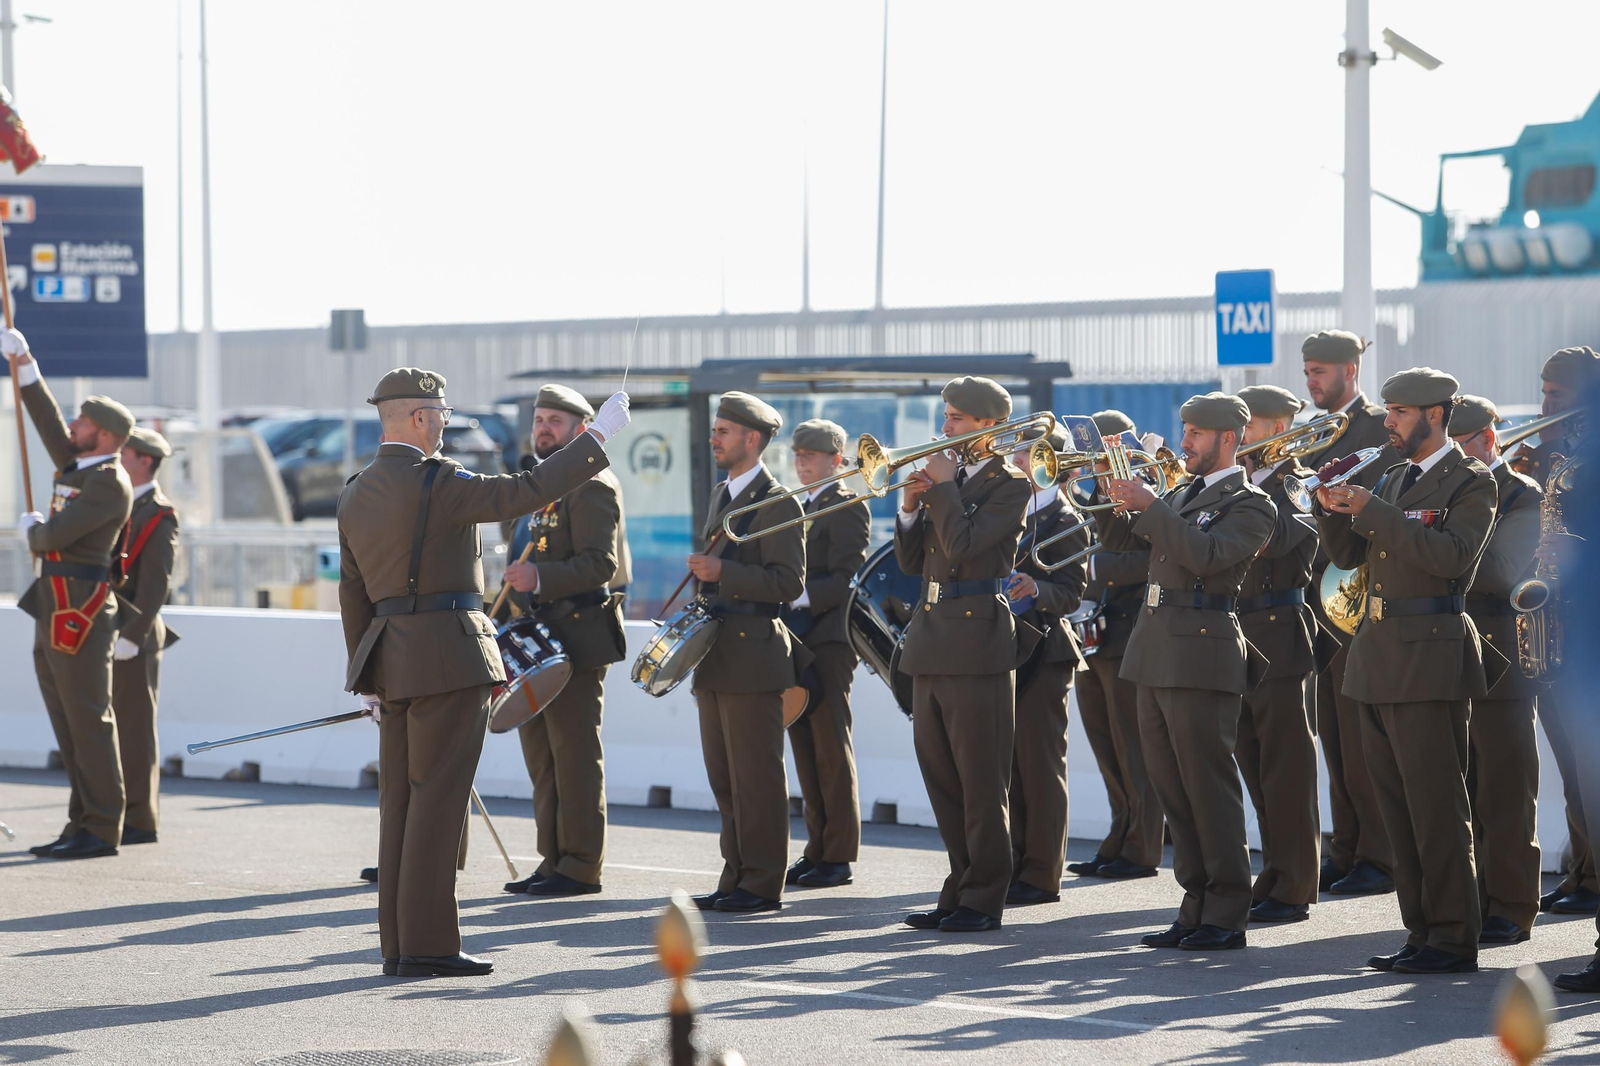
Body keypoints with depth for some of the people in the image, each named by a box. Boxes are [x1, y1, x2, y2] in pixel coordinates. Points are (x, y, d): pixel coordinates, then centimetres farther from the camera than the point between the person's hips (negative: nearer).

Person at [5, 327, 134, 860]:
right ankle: (82, 825, 13)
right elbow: (49, 423, 23)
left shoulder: (110, 483, -13)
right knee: (69, 728, 10)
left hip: (79, 617, -9)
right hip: (53, 616, 9)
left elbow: (54, 535, -18)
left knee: (89, 725, -6)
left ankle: (102, 831, -3)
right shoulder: (78, 467, 14)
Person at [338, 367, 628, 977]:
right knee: (437, 798, -6)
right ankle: (427, 944, -5)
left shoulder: (356, 495, 12)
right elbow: (525, 493, -18)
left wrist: (368, 679, 21)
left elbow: (354, 593, 16)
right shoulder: (433, 480, -13)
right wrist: (597, 439, -10)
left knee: (400, 800, 10)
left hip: (392, 659, 8)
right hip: (450, 657, -8)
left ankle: (398, 944, 13)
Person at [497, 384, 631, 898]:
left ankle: (581, 868, -4)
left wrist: (540, 579, -32)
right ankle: (553, 860, 17)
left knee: (575, 753, -7)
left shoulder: (591, 484, -10)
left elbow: (600, 562, -21)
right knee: (540, 751, 11)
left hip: (577, 636, -10)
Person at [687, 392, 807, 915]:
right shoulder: (721, 495, 18)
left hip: (754, 656, -9)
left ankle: (763, 885, -2)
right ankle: (736, 878, 16)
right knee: (725, 778, 10)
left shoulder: (779, 504, -10)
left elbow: (789, 582, -16)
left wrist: (723, 572, -21)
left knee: (756, 779, -6)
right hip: (715, 657, 9)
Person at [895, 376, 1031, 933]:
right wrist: (910, 507, 1)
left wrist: (942, 487, -12)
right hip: (930, 638, 8)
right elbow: (912, 562, 15)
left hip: (976, 641, -8)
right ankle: (960, 891, 18)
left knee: (981, 782, -4)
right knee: (941, 777, 11)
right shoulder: (943, 480, 16)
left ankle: (984, 899, 1)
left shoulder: (1010, 484, -6)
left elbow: (963, 546, -19)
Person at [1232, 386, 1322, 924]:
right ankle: (1275, 877, 18)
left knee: (1287, 772, -5)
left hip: (1280, 640, -8)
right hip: (1237, 638, 8)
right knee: (1258, 772, 11)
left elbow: (1272, 539, -23)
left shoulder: (1298, 485, -6)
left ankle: (1294, 889, -2)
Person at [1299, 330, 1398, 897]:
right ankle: (1346, 851, 14)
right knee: (1335, 739, 10)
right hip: (1319, 596, 8)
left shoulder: (1380, 427, -6)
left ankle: (1379, 857, -3)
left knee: (1362, 738, -7)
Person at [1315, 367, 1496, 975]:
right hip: (1379, 653, 8)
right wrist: (1333, 509, -3)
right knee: (1398, 809, 9)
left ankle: (1454, 940, -4)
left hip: (1429, 656, -8)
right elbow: (1348, 555, 17)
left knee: (1437, 809, -7)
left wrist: (1372, 510, -21)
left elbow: (1451, 555, -20)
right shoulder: (1392, 479, 18)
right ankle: (1422, 931, 15)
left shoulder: (1471, 482, -5)